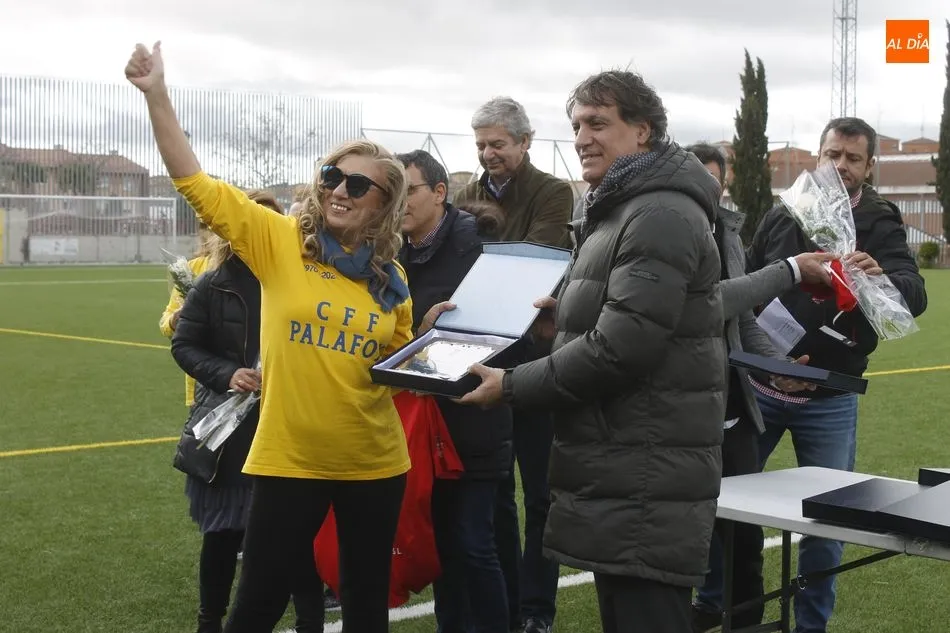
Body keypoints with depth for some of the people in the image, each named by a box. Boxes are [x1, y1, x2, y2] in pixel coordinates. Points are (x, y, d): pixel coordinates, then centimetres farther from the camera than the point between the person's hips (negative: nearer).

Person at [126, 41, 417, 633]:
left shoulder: (391, 277, 3)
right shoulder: (280, 240, -5)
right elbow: (195, 182, -13)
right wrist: (157, 95, -20)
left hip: (374, 463, 3)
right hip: (289, 459, -3)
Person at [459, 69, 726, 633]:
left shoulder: (661, 216, -15)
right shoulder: (622, 210, 20)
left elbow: (621, 348, -22)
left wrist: (512, 386, -15)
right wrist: (568, 315, 10)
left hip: (648, 479, -11)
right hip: (623, 468, 11)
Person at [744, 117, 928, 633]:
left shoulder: (881, 226, -5)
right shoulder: (781, 216, 2)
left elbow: (915, 296, -21)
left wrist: (881, 277, -43)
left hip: (829, 401, -2)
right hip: (761, 386, 2)